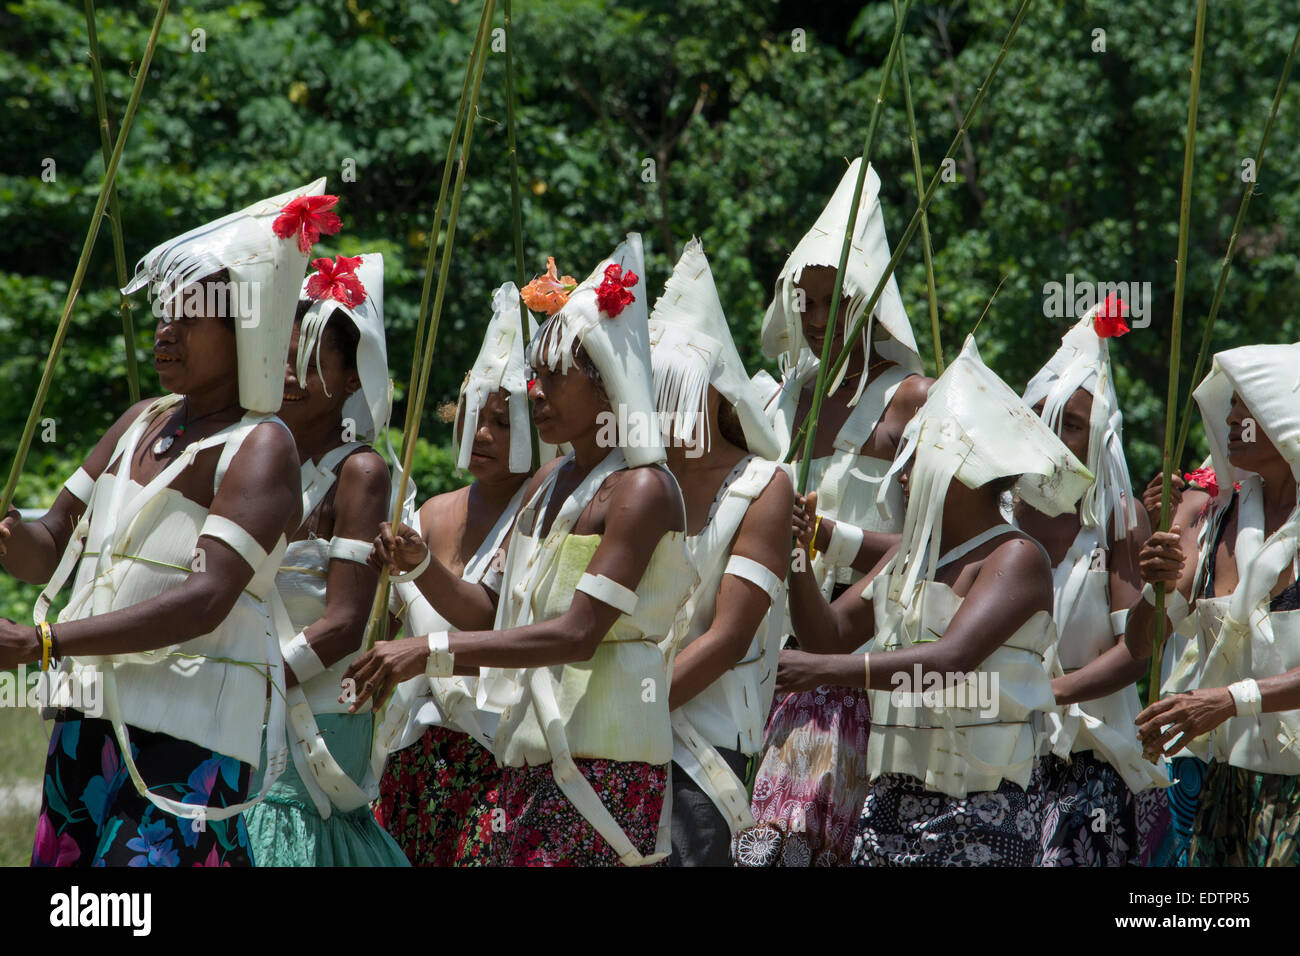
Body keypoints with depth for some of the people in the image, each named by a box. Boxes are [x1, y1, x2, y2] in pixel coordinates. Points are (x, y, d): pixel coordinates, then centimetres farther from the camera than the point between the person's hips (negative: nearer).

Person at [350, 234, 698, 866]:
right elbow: (496, 616, 19)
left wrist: (432, 650, -23)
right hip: (528, 755, 8)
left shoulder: (640, 489, -10)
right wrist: (421, 568, -1)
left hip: (601, 765, -8)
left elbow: (579, 634, -19)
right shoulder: (547, 485, 17)